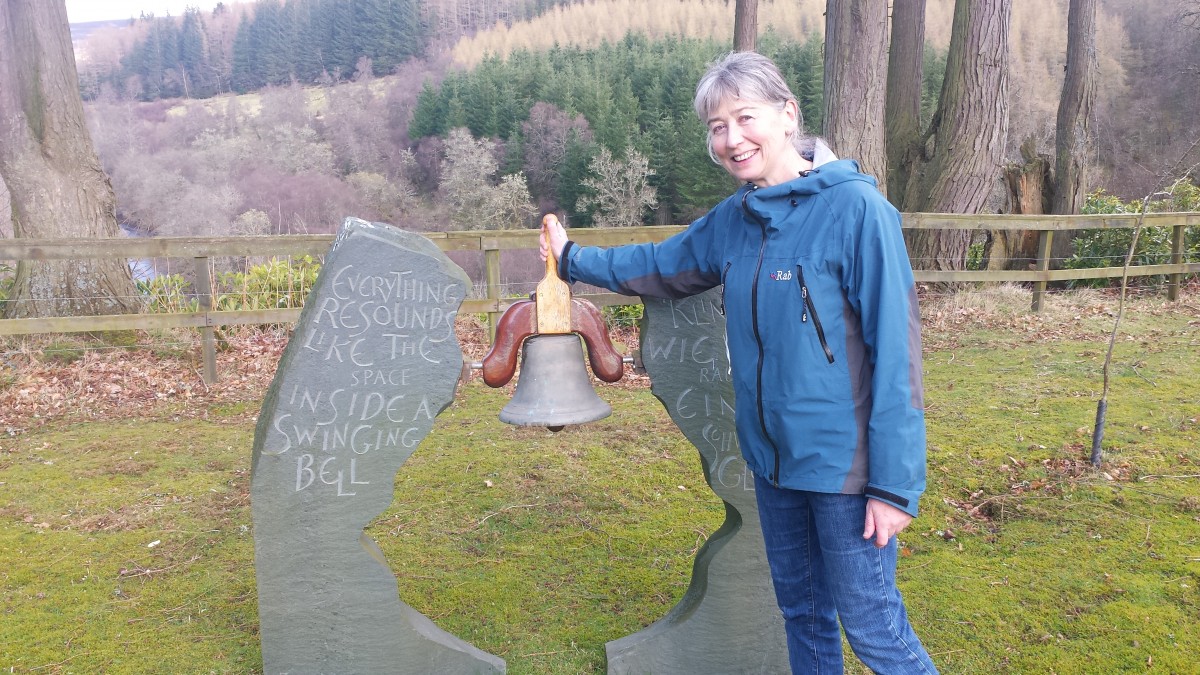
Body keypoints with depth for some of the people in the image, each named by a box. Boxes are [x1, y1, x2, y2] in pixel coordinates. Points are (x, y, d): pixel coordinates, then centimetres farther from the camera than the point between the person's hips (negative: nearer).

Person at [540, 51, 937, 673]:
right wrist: (573, 259, 26)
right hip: (772, 457, 6)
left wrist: (894, 482, -19)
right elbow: (658, 266, 20)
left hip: (843, 461, -6)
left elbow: (896, 351, -19)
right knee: (801, 611, 22)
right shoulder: (732, 219, 2)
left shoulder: (856, 208, -18)